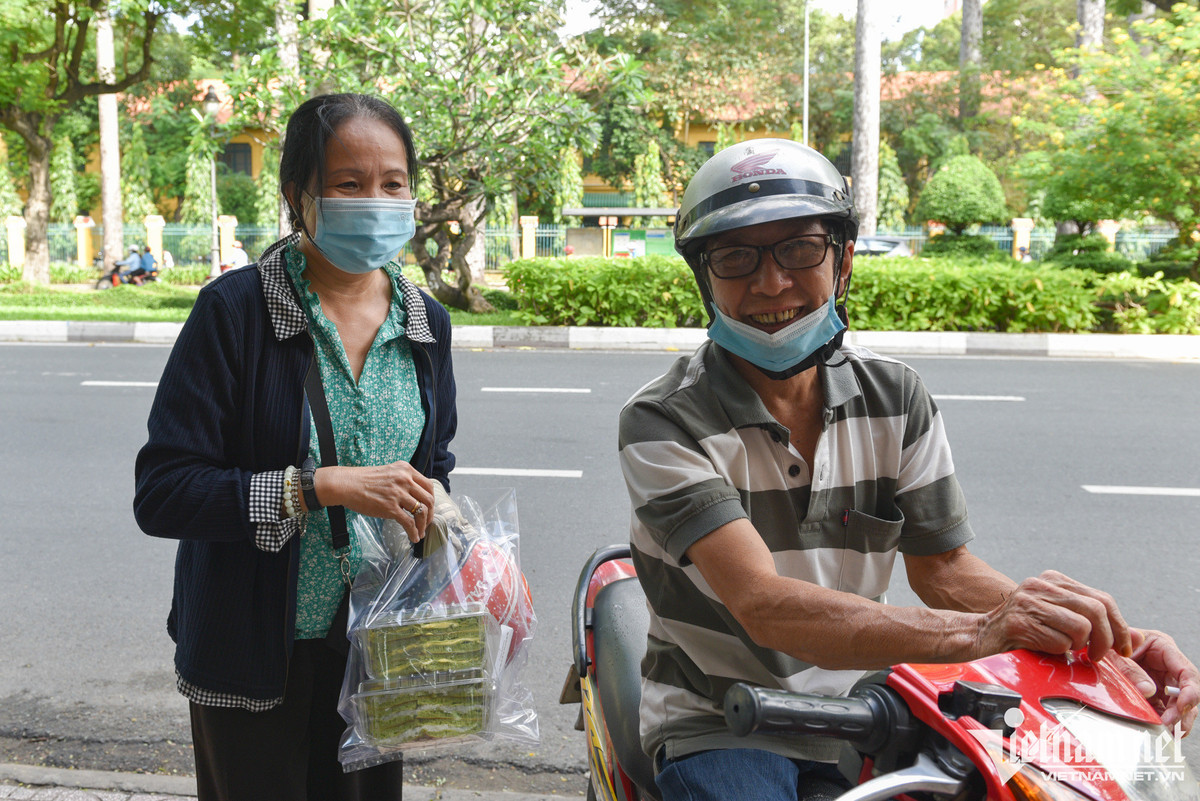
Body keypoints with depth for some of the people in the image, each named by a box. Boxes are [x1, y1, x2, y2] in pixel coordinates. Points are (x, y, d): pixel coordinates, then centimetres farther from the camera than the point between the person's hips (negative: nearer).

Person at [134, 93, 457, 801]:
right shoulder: (235, 310, -14)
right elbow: (161, 494, -19)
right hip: (257, 662, -4)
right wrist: (322, 486, -27)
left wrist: (431, 505, -8)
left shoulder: (426, 324, 1)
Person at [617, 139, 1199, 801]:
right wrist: (975, 633, -42)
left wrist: (1107, 640, -18)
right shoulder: (662, 421, -16)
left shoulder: (896, 398, 1)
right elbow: (762, 605, -28)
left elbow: (941, 565, 1)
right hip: (719, 726, -5)